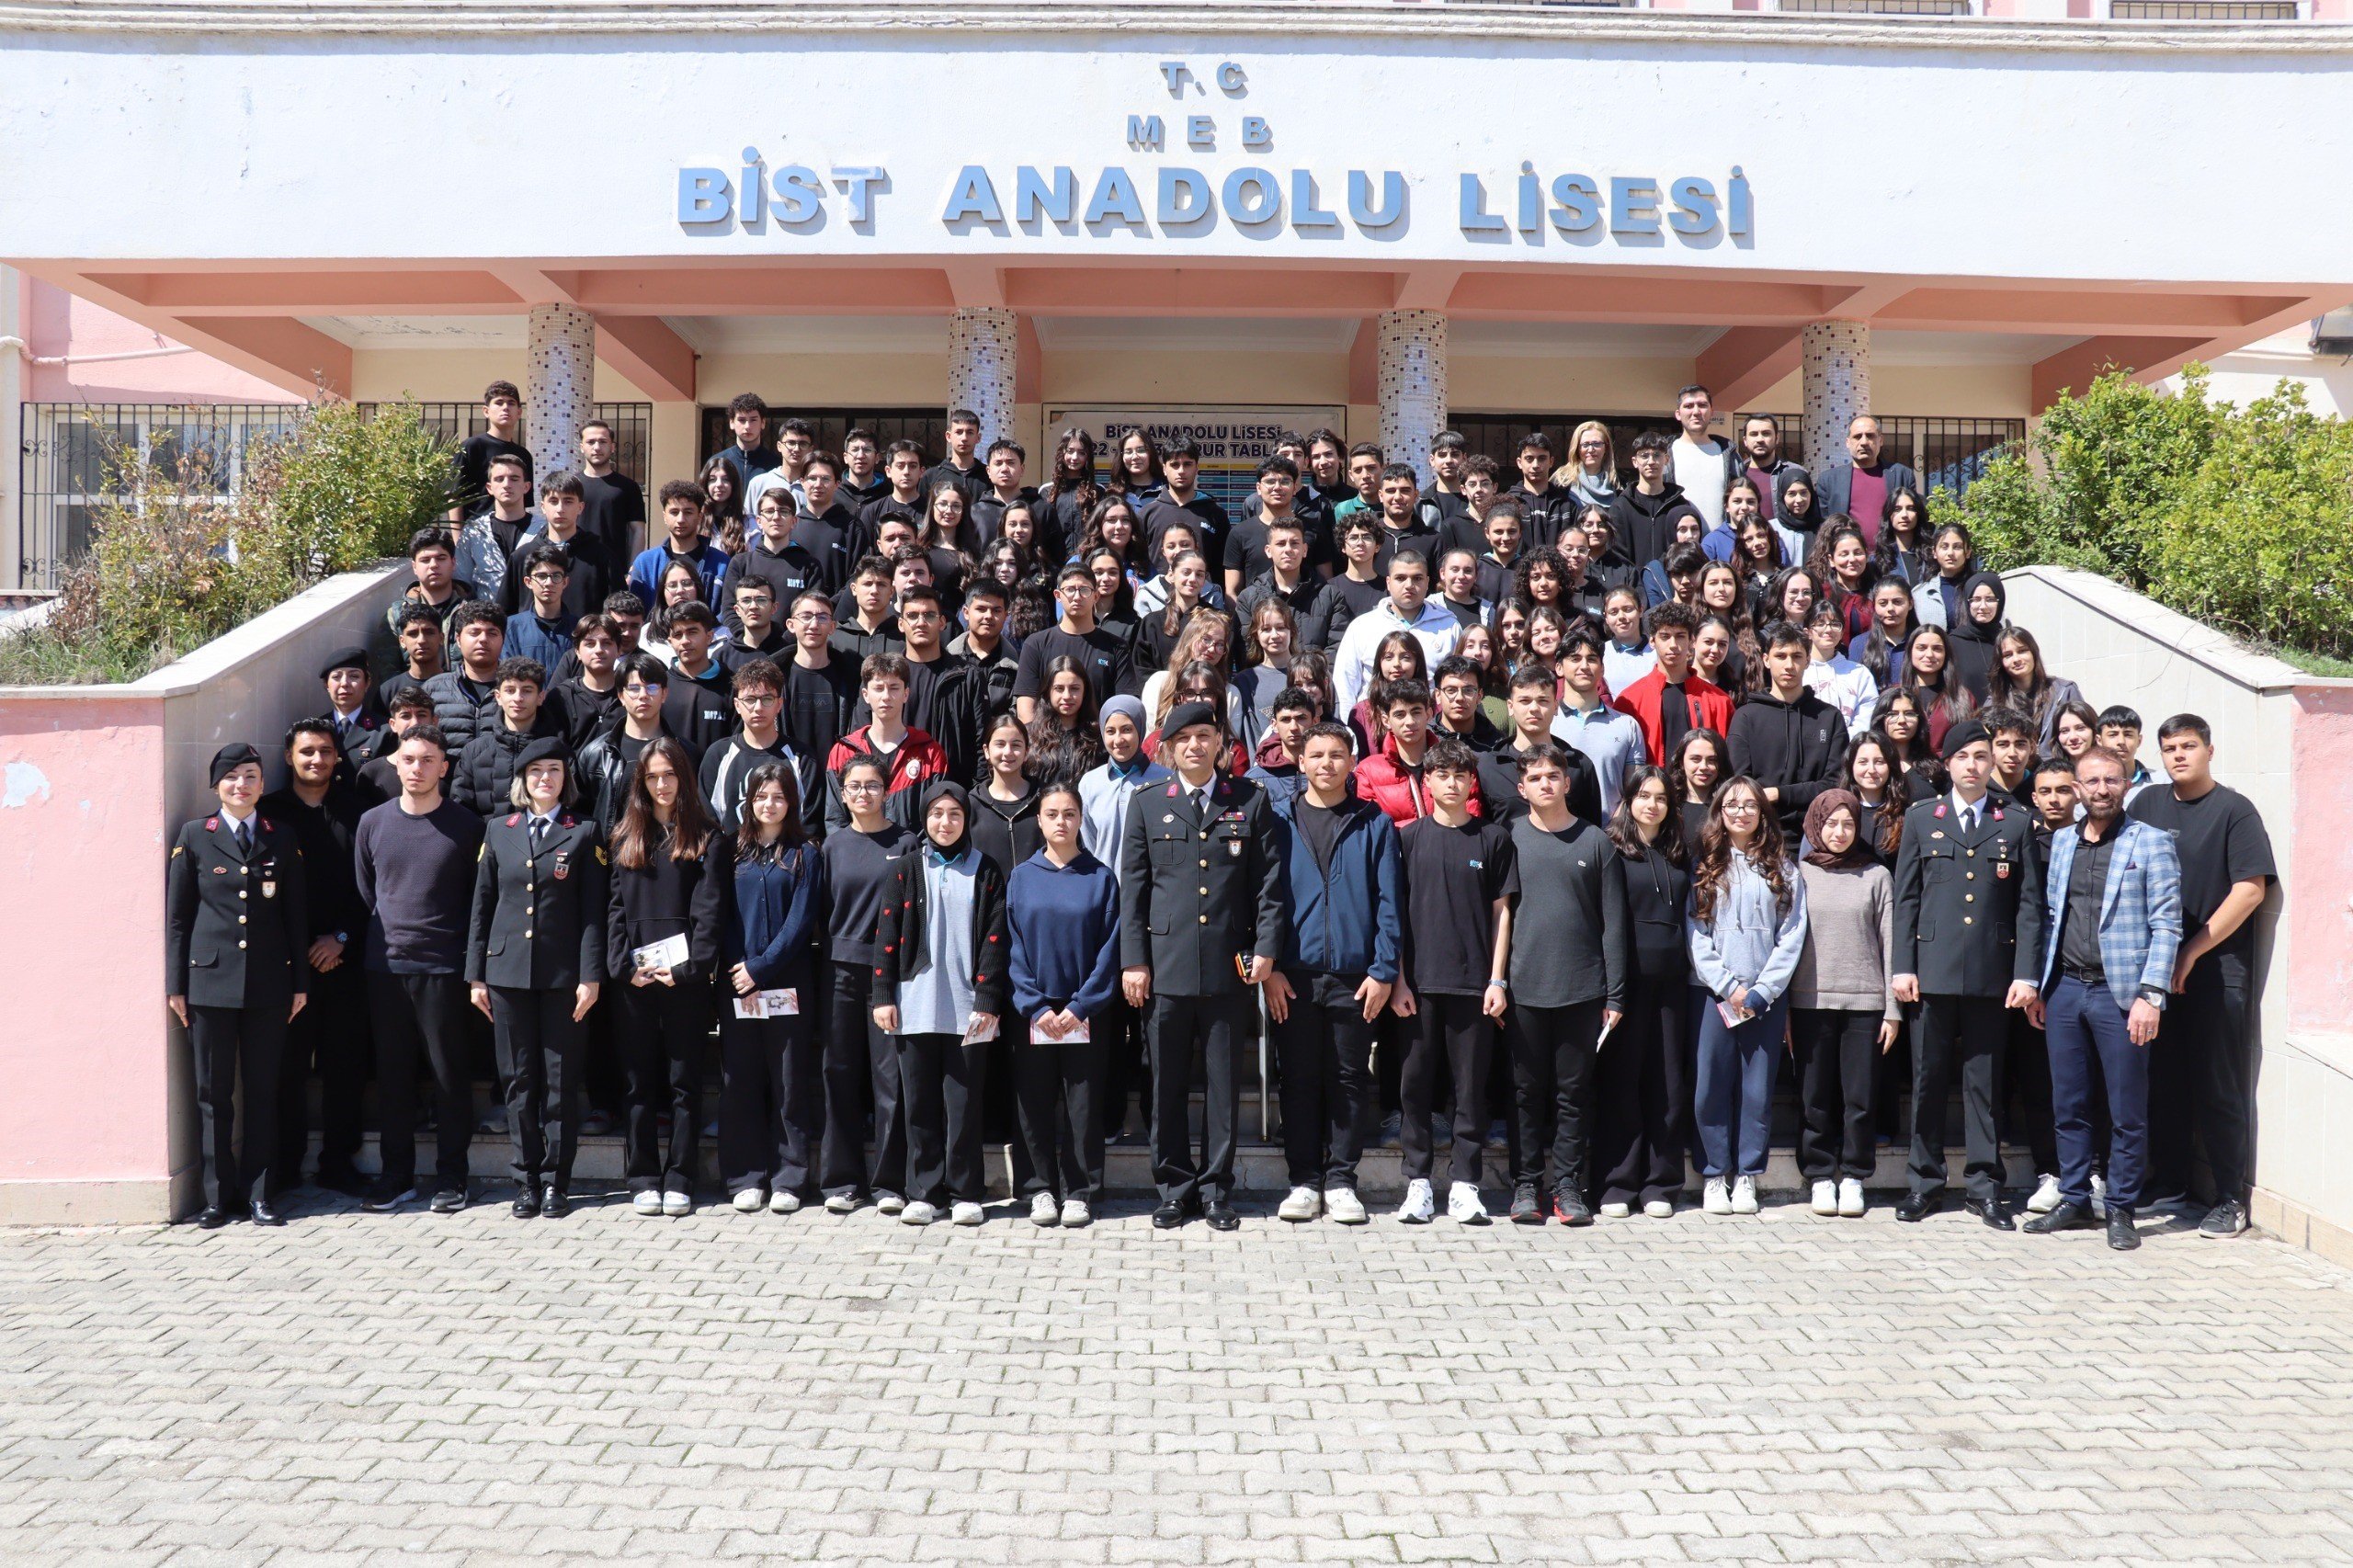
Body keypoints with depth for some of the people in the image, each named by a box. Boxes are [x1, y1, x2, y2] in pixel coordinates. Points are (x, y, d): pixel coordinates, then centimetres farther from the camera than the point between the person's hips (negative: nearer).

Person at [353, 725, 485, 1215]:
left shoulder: (466, 826, -2)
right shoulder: (372, 823, 6)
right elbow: (363, 890, 17)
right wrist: (388, 933, 14)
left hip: (444, 970, -3)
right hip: (385, 967, 3)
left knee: (449, 1074, 2)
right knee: (392, 1074, 8)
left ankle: (450, 1176, 11)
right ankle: (396, 1173, 18)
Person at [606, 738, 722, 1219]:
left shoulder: (704, 837, 5)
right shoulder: (625, 838, 13)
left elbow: (708, 909, -3)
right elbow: (614, 909, 7)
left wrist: (690, 966, -13)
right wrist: (625, 965, -6)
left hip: (684, 976, -2)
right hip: (633, 977, 2)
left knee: (685, 1081, 2)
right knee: (640, 1082, 6)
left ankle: (679, 1180, 8)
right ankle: (643, 1179, 12)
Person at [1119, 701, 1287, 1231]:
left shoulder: (1250, 802, 7)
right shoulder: (1148, 806, 9)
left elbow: (1268, 882, 5)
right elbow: (1132, 888, 7)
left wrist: (1266, 946, -6)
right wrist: (1133, 960, -1)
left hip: (1229, 966, 0)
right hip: (1165, 964, 0)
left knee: (1224, 1081, 6)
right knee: (1168, 1083, 6)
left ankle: (1217, 1187, 16)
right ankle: (1175, 1185, 17)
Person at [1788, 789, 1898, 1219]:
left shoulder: (1877, 876, 7)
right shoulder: (1799, 875, 8)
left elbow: (1890, 943, 6)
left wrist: (1893, 1009, 1)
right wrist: (1782, 1008, 2)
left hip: (1865, 1002, 0)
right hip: (1810, 1002, 0)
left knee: (1860, 1096, 1)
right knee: (1816, 1095, 3)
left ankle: (1853, 1176, 11)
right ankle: (1821, 1177, 12)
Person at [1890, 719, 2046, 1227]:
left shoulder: (2017, 824, 9)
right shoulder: (1921, 819, 10)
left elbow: (2030, 904, 5)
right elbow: (1905, 898, 7)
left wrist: (2027, 974, -4)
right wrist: (1902, 966, -1)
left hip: (1991, 975, 0)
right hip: (1933, 971, 0)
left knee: (1985, 1082, 5)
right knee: (1928, 1079, 4)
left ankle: (1985, 1186, 13)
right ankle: (1925, 1181, 14)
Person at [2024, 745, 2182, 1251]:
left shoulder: (2151, 842, -3)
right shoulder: (2062, 841, 12)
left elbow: (2166, 925, -7)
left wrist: (2151, 995, -14)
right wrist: (2038, 986, 12)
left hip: (2120, 993, -5)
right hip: (2065, 988, 5)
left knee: (2127, 1112, 2)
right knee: (2068, 1106, 10)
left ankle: (2121, 1210, 12)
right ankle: (2074, 1201, 20)